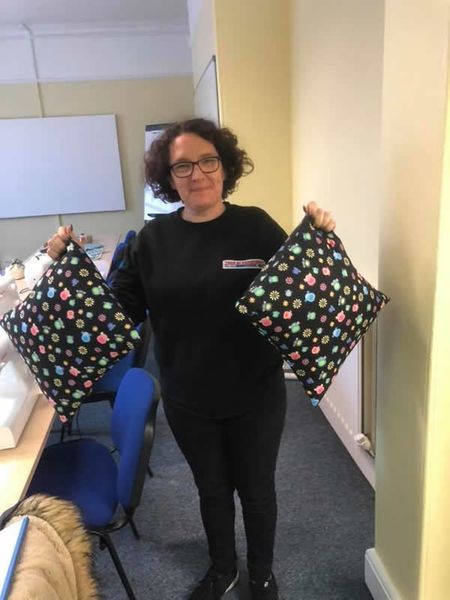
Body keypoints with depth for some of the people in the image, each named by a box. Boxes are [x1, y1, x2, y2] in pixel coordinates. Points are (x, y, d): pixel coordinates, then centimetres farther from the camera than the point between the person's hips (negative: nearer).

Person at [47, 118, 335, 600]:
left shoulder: (256, 226, -11)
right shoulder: (153, 238, -4)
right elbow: (122, 309, -1)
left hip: (256, 396, -1)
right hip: (187, 401, 2)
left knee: (256, 489, 20)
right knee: (212, 490, 24)